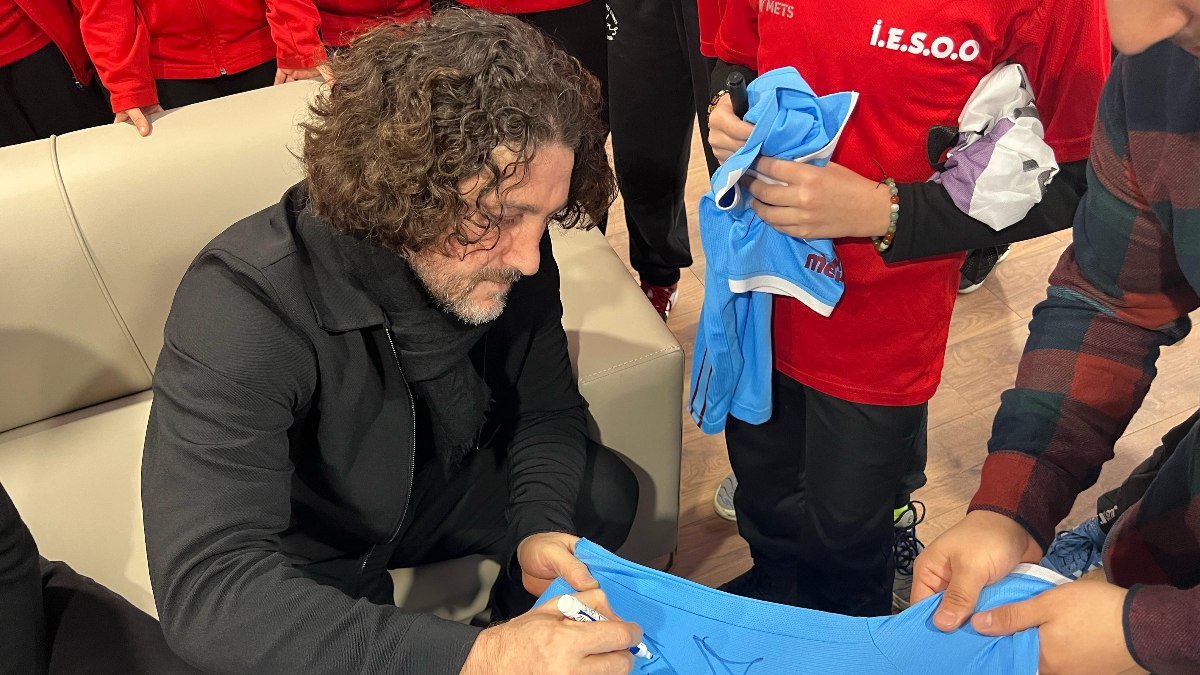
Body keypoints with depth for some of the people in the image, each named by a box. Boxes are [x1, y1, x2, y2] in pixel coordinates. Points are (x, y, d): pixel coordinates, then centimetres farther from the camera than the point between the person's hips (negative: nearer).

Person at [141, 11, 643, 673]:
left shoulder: (507, 253, -20)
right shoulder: (244, 304, -35)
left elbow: (548, 408, -7)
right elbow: (204, 584, -41)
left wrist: (540, 528, -28)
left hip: (445, 484, 5)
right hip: (311, 551, -4)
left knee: (606, 493, -7)